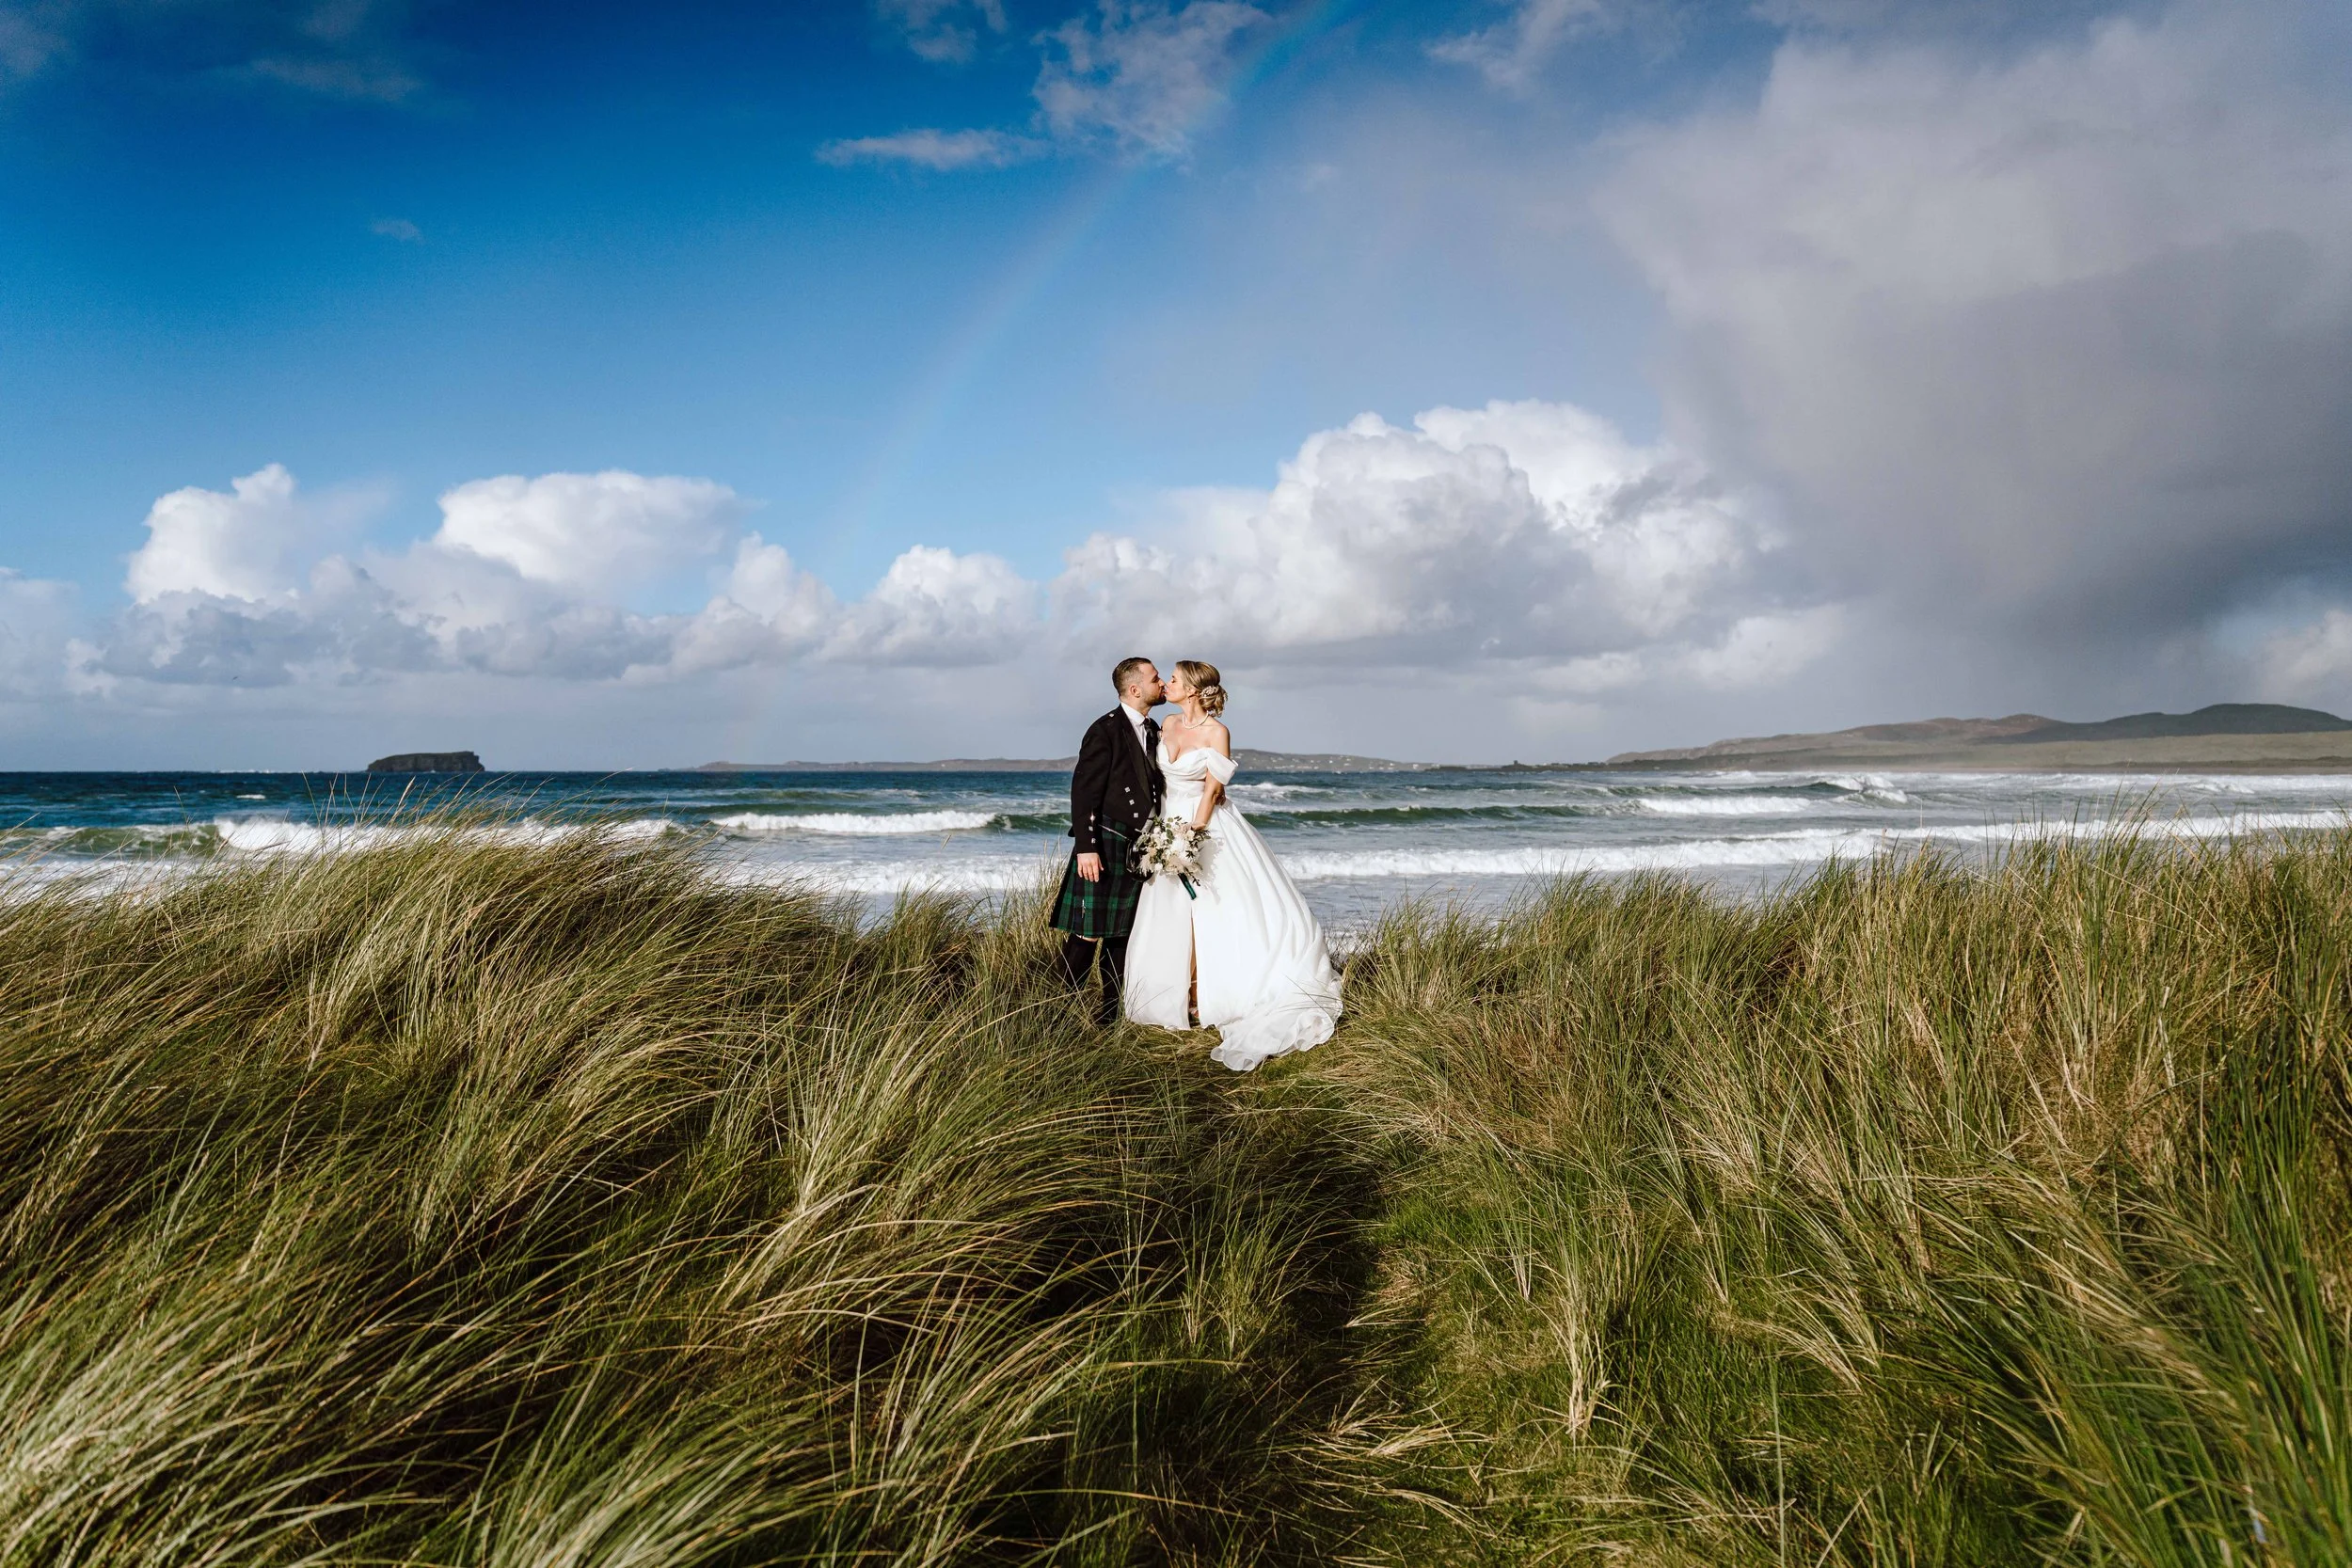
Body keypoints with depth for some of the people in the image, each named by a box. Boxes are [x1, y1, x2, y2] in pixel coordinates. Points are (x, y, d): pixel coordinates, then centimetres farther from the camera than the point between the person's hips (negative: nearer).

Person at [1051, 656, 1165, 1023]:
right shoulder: (1106, 730, -12)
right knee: (1086, 934, -5)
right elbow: (1083, 791, -15)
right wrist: (1085, 847, -20)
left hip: (1139, 848, 8)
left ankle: (1112, 1015, 19)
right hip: (1106, 844, -8)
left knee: (1122, 934, 12)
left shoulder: (1153, 731, 12)